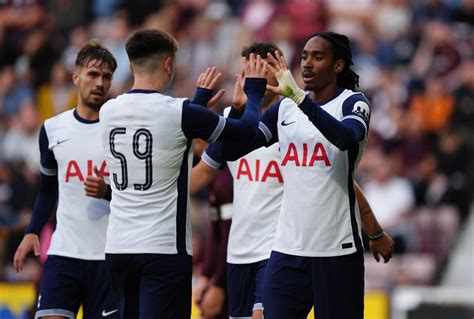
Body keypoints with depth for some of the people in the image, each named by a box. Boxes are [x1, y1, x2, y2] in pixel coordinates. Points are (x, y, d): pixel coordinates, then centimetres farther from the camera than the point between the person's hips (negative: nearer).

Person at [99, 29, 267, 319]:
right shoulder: (180, 113, -12)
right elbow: (246, 130, 0)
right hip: (164, 248, -6)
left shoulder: (109, 112, 5)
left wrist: (201, 97, 36)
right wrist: (254, 89, 18)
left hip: (118, 247, 6)